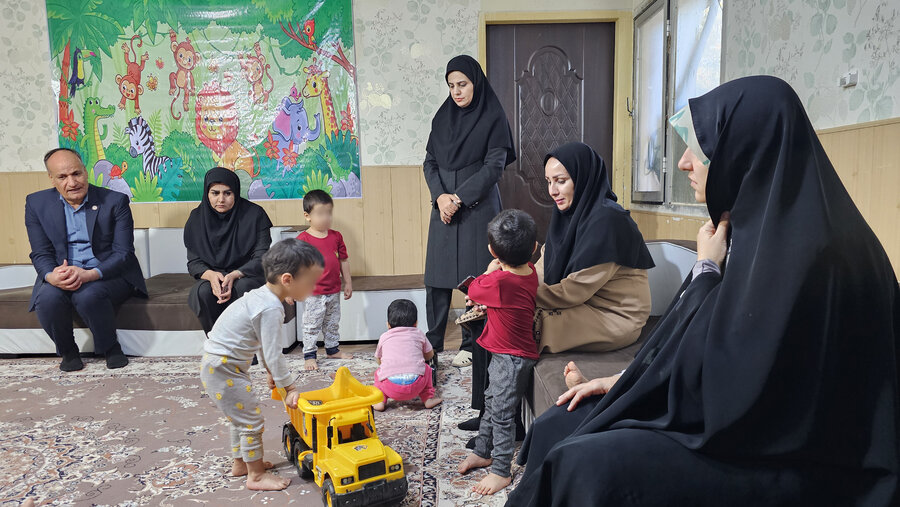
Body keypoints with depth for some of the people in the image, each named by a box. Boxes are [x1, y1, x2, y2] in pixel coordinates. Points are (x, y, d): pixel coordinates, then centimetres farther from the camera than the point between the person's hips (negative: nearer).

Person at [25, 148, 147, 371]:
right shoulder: (36, 203, 3)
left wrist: (89, 274, -28)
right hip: (60, 275, 3)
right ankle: (67, 351, -1)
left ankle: (111, 348, -6)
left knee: (88, 295, -34)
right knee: (48, 297, -30)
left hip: (107, 275, -2)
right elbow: (41, 254, 2)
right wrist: (51, 276, -23)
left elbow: (123, 253, -10)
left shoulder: (115, 201, -6)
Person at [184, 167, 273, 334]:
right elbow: (193, 262, 1)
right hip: (212, 276, 3)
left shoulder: (254, 214, -8)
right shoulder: (197, 218, 1)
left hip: (247, 276, -2)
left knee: (241, 287, -35)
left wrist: (235, 275, -27)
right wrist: (211, 275, -22)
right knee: (202, 292, -30)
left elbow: (262, 259, -11)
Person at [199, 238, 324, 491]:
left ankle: (240, 463, 39)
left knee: (240, 416, 23)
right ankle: (256, 476, 13)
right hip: (223, 370, -10)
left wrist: (270, 371, 24)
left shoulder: (260, 295, 5)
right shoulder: (271, 309, -26)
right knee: (251, 419, -1)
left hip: (219, 365, 10)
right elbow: (273, 354, -22)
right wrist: (289, 388, -12)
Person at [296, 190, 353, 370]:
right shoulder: (303, 239, -10)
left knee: (333, 323, 18)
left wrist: (348, 282, 13)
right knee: (312, 326, 3)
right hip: (314, 293, -5)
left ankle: (333, 349, 33)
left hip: (334, 291, 5)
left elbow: (344, 260, 12)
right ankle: (309, 355, 12)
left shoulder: (336, 236, 4)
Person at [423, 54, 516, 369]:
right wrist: (440, 195, -9)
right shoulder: (442, 118, 13)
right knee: (436, 275, 4)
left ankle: (472, 344, 11)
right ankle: (432, 344, 14)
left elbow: (494, 166, -9)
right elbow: (430, 162, 9)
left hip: (478, 207, -4)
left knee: (475, 277, -2)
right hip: (444, 207, 5)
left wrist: (459, 198, -14)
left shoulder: (493, 117, -1)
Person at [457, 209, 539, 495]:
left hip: (511, 359, -9)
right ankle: (483, 452, 40)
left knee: (501, 414, 5)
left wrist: (489, 271, 2)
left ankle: (501, 472, 20)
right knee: (491, 404, 23)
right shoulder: (529, 271, -6)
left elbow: (473, 291, -10)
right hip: (505, 355, 9)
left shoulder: (498, 282, -32)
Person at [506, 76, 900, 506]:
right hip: (746, 422, 9)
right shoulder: (759, 227, 6)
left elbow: (717, 371, -23)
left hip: (789, 466, -9)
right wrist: (626, 380, 7)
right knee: (557, 432, 2)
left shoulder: (804, 247, -23)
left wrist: (706, 270, -11)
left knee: (591, 466, -27)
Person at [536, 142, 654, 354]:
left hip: (616, 319, -8)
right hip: (584, 306, 8)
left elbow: (575, 290, -22)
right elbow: (542, 271, 3)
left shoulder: (607, 221, -22)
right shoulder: (568, 214, 5)